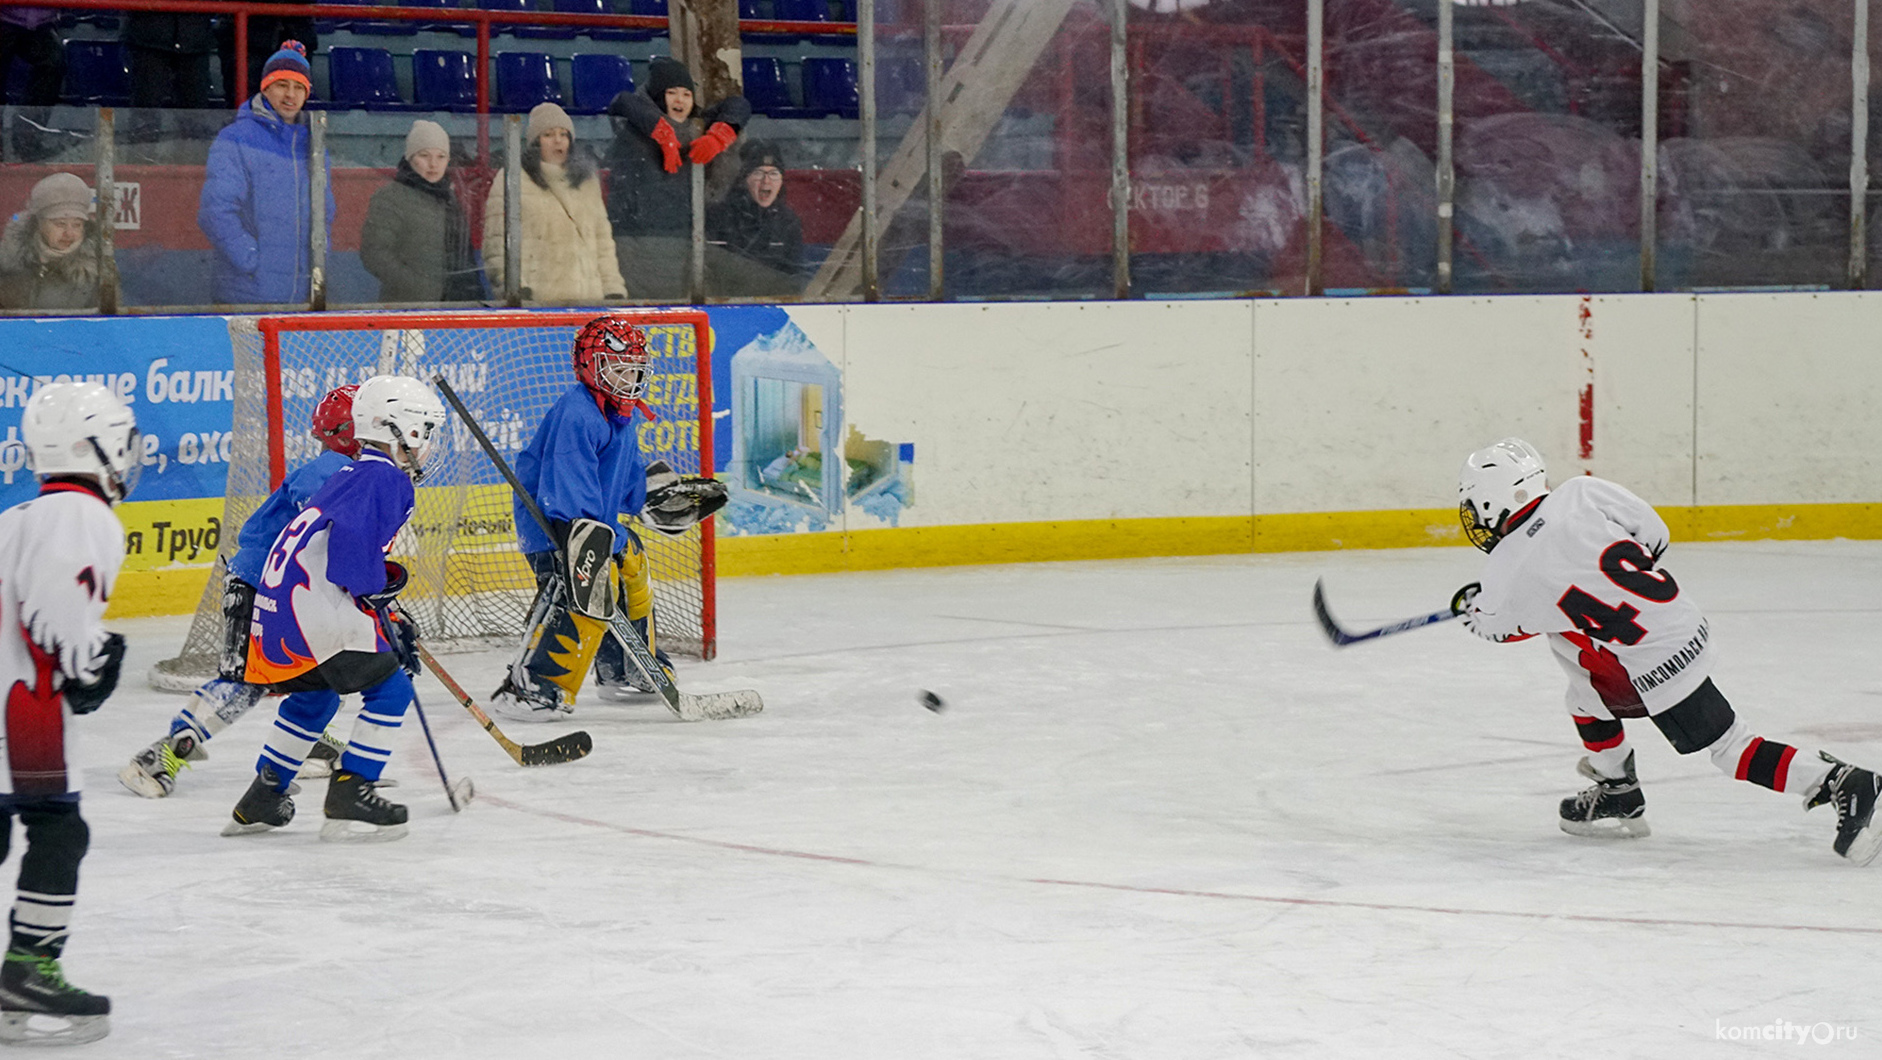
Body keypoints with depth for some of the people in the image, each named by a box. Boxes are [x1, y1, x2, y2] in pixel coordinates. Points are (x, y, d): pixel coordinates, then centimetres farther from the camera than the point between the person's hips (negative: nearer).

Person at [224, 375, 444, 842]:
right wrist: (378, 593, -12)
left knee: (313, 697, 27)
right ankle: (350, 796, -6)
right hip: (313, 608, -10)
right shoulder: (386, 479, -7)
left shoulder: (354, 474, 25)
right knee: (389, 688, -4)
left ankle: (260, 801, 32)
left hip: (276, 602, 10)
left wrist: (391, 619, 25)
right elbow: (352, 539, -23)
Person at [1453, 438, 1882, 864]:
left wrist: (1469, 605, 32)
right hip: (1685, 617, 8)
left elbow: (1497, 627, 10)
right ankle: (1618, 794, 32)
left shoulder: (1505, 576, -11)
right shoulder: (1581, 493, -3)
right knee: (1585, 695, 23)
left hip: (1656, 663, -8)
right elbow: (1654, 534, 4)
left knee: (1730, 748, 1)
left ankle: (1843, 784, -4)